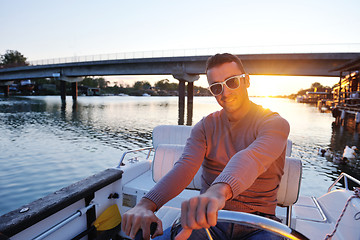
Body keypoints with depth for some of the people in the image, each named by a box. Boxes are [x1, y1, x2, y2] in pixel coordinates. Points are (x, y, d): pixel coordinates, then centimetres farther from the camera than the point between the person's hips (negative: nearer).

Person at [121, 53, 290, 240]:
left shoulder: (275, 123, -6)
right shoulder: (206, 126, 3)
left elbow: (252, 158, -29)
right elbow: (185, 166, -14)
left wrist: (219, 190, -49)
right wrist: (147, 204, -31)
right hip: (208, 218, 1)